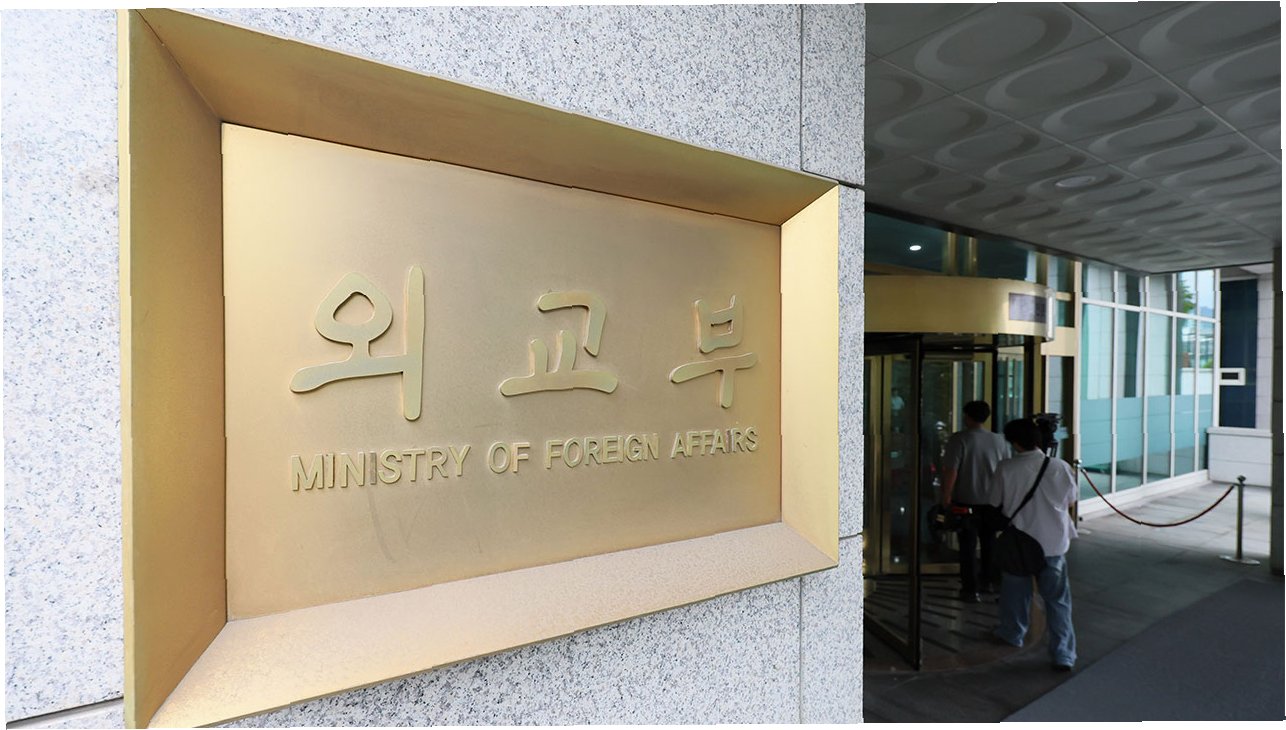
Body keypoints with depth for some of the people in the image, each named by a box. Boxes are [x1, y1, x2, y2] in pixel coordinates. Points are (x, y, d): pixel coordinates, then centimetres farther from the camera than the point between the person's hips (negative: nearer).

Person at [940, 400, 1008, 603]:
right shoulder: (998, 440, 2)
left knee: (968, 545, 4)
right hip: (992, 501, 5)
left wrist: (946, 497, -9)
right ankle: (989, 582, 35)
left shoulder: (959, 439, -14)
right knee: (989, 542, 21)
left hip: (966, 501, -5)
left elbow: (951, 471, -18)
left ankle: (970, 590, 9)